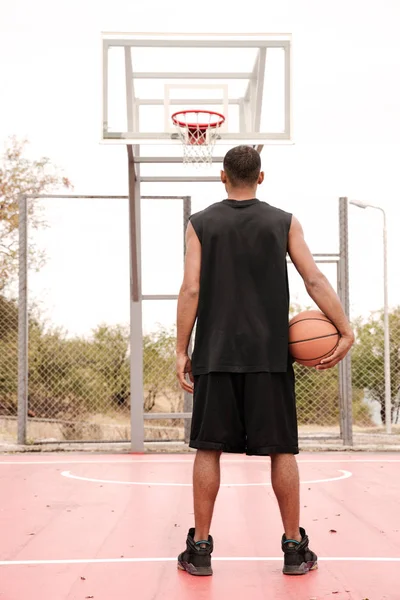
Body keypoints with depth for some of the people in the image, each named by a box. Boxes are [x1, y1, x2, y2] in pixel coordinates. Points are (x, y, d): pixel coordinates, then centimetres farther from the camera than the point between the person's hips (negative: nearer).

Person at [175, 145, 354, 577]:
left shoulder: (201, 224, 4)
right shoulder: (284, 223, 5)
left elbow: (191, 290, -3)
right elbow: (315, 281, -3)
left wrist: (182, 351, 0)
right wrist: (345, 331, -1)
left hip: (216, 355, 0)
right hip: (270, 355, 0)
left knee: (208, 449, 6)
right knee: (281, 450, 8)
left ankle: (200, 549, 9)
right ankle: (295, 548, 13)